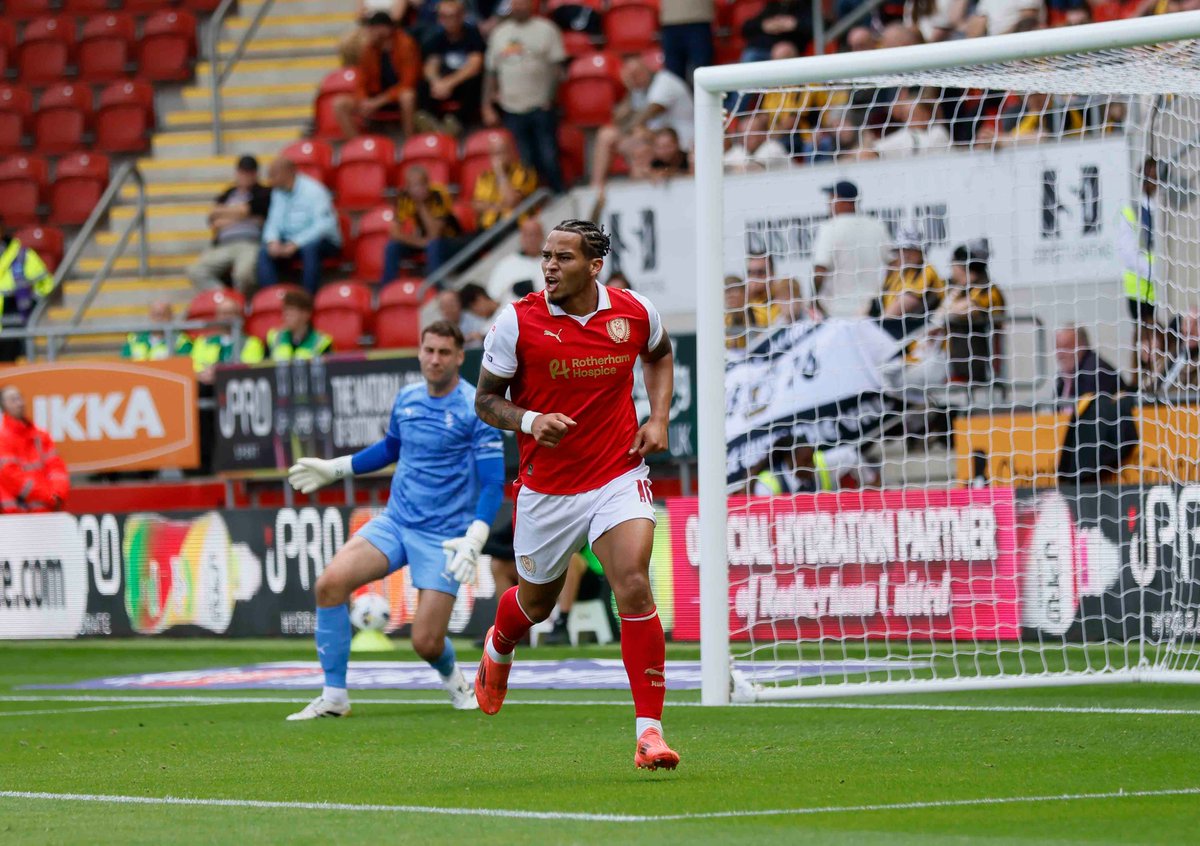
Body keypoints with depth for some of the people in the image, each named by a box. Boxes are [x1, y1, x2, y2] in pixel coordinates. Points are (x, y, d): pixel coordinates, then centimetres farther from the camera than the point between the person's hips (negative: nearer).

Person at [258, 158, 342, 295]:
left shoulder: (313, 191, -14)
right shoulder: (278, 192, 8)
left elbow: (324, 225, -23)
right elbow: (273, 222, 8)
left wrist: (296, 243, -30)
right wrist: (273, 241, -15)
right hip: (290, 242, 6)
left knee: (309, 248, -40)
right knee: (264, 253, -20)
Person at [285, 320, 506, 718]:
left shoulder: (476, 410, -12)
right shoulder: (407, 398, 6)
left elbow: (493, 483, -13)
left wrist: (473, 543, -24)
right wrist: (334, 469, 26)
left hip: (444, 536, -5)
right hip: (395, 521, 5)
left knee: (426, 642, -10)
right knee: (331, 582, -18)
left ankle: (452, 677, 29)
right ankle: (334, 696, -8)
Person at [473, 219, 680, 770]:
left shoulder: (636, 313, -5)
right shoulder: (517, 322, -11)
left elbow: (659, 355, 19)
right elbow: (486, 399, -3)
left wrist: (659, 418, 3)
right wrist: (529, 421, -23)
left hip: (619, 477, 0)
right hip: (546, 490, 0)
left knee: (634, 586, -19)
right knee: (536, 603, 16)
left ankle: (650, 732, -16)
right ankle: (497, 651, 55)